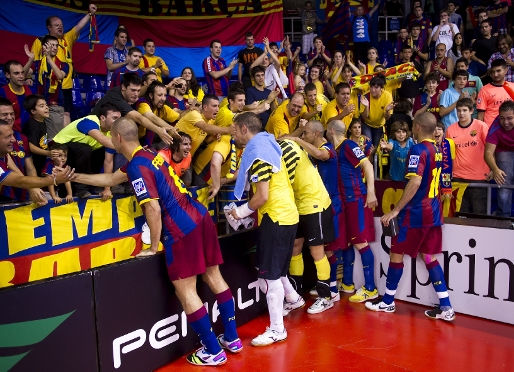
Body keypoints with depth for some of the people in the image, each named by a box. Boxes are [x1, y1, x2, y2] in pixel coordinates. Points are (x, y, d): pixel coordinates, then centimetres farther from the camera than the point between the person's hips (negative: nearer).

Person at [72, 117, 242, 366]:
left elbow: (153, 209, -17)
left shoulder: (137, 166, -10)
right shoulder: (147, 155, 19)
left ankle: (213, 351, 12)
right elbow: (110, 179, 31)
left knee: (186, 293, 2)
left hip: (182, 232, -10)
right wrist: (76, 177, 37)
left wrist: (153, 247, -5)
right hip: (201, 218, 10)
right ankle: (232, 339, 27)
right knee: (214, 279, 15)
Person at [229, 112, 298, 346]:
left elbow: (263, 196, -20)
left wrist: (241, 211, -6)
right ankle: (293, 298, 44)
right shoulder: (267, 145, 13)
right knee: (274, 269, 24)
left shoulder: (257, 154, -16)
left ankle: (277, 329, 5)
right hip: (287, 213, 10)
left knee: (268, 275, -3)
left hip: (275, 217, -10)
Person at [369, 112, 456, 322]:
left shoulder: (418, 150, -15)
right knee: (429, 256, 13)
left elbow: (415, 183, -25)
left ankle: (388, 302, 18)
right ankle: (445, 307, 12)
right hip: (433, 212, 8)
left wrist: (395, 211, -22)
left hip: (416, 213, -8)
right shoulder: (437, 151, 11)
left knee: (396, 253, 5)